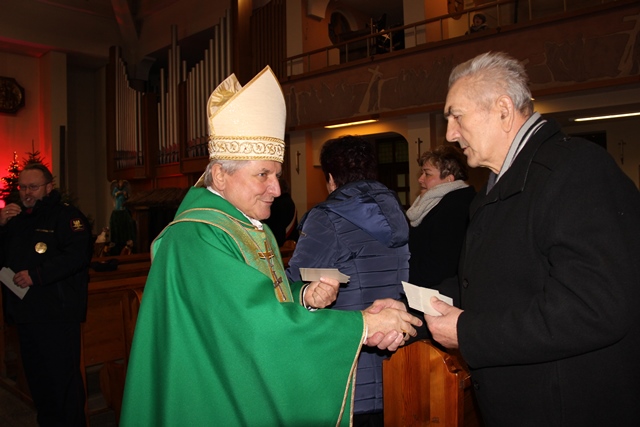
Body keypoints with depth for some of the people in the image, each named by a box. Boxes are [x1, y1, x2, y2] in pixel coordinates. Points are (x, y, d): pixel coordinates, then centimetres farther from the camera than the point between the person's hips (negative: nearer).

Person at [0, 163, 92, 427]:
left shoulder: (67, 216, -6)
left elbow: (77, 254, -21)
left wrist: (37, 274, -22)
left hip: (57, 315, -7)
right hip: (24, 313, 8)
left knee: (63, 378, -3)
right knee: (37, 379, 17)